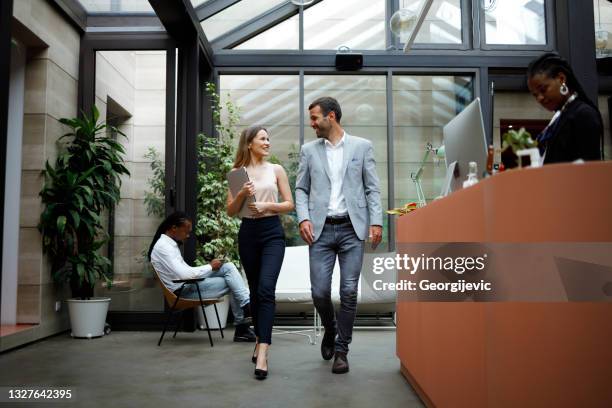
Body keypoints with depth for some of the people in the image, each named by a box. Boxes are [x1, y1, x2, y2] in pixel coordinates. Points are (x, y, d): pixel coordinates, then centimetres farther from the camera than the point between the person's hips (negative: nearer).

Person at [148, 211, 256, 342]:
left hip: (189, 283, 9)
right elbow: (184, 274, -26)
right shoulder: (162, 247, -16)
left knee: (229, 267, -6)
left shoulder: (170, 243, 15)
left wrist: (209, 267, 4)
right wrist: (210, 267, -14)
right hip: (184, 291, -9)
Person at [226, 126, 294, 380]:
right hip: (248, 233, 2)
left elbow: (289, 204, 4)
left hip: (272, 232, -2)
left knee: (266, 289, -16)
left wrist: (267, 205, -12)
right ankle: (260, 340, 29)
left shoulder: (276, 170, 5)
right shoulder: (238, 172, 6)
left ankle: (262, 352, -19)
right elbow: (231, 211, 6)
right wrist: (242, 194, -13)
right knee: (255, 290, 11)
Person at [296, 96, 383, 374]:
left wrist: (376, 221, -6)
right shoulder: (309, 150, 10)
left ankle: (341, 349, 15)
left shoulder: (362, 147, 6)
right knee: (319, 292, -2)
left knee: (349, 292, -1)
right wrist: (303, 218, -5)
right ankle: (330, 329, 30)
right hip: (321, 229, 1)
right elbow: (301, 189, 11)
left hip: (352, 228, -1)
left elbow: (372, 188, 5)